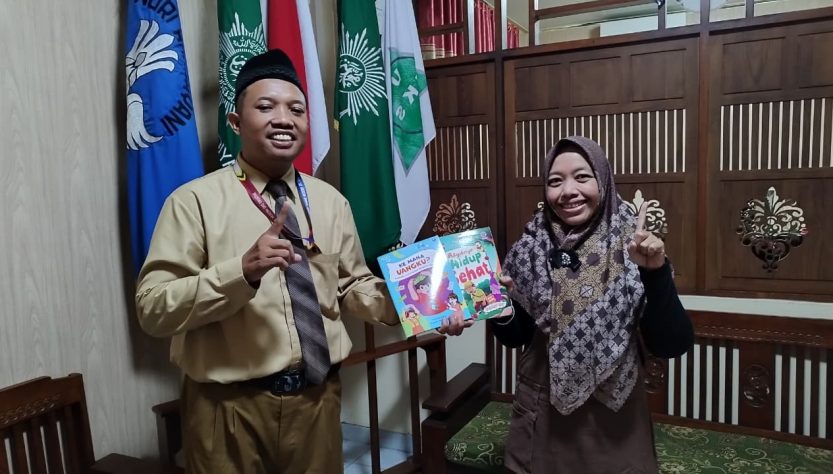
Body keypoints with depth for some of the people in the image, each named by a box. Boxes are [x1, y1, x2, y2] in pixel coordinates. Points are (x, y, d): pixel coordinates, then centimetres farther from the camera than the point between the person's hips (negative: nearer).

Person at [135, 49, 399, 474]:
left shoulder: (331, 202, 5)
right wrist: (242, 270, -28)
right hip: (231, 405, -4)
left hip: (317, 397, 4)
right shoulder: (195, 200, -9)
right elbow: (153, 308, -14)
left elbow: (352, 286, 10)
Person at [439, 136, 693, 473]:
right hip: (543, 414, 2)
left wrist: (656, 272, -28)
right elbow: (517, 335, 2)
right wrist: (498, 312, -17)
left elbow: (672, 345, -15)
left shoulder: (630, 245, -12)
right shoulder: (531, 248, -6)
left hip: (613, 418, -1)